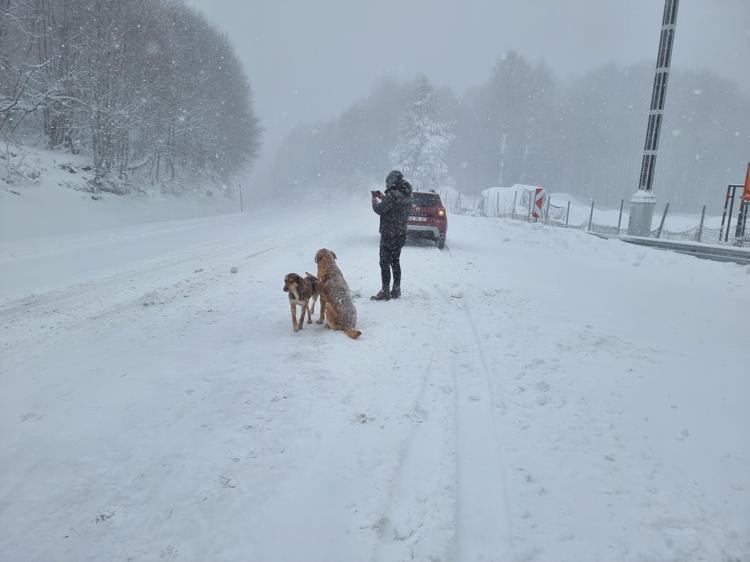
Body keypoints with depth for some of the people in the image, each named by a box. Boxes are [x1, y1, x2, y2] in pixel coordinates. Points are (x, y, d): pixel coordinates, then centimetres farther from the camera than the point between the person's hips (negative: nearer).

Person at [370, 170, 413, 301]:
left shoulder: (392, 194, -19)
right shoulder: (407, 195, 8)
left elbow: (380, 209, -17)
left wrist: (375, 200, 1)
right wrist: (383, 197, 14)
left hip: (389, 234, -8)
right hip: (401, 234, 8)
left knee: (385, 263, -1)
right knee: (395, 262, 16)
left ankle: (385, 292, 1)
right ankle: (396, 290, 22)